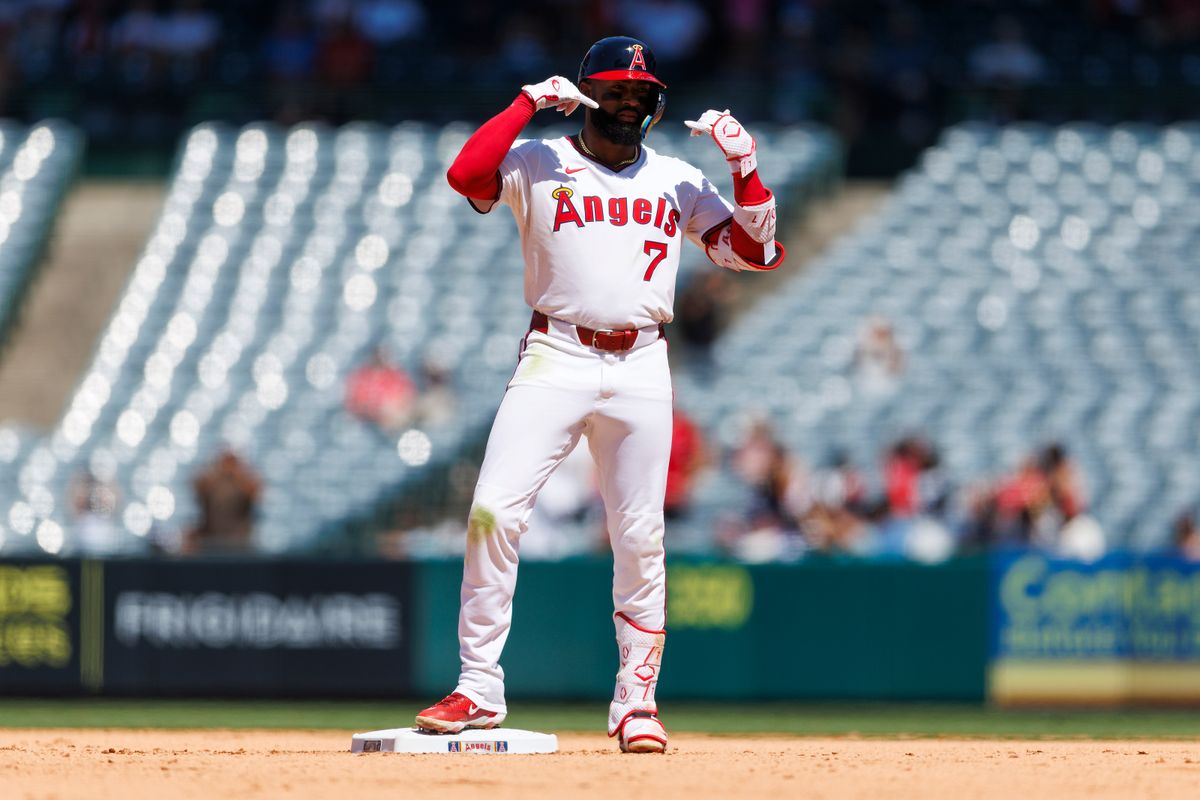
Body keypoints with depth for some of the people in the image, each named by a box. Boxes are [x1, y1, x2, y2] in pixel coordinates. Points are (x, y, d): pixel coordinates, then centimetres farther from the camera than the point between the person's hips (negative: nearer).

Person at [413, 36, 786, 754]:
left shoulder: (678, 181, 15)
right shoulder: (537, 164, 6)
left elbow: (757, 252, 9)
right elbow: (466, 175, -14)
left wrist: (746, 165, -2)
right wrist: (529, 102, -10)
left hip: (641, 371, 2)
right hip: (555, 362, -2)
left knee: (641, 538, 0)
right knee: (495, 511, -14)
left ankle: (637, 699, 11)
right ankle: (479, 688, -8)